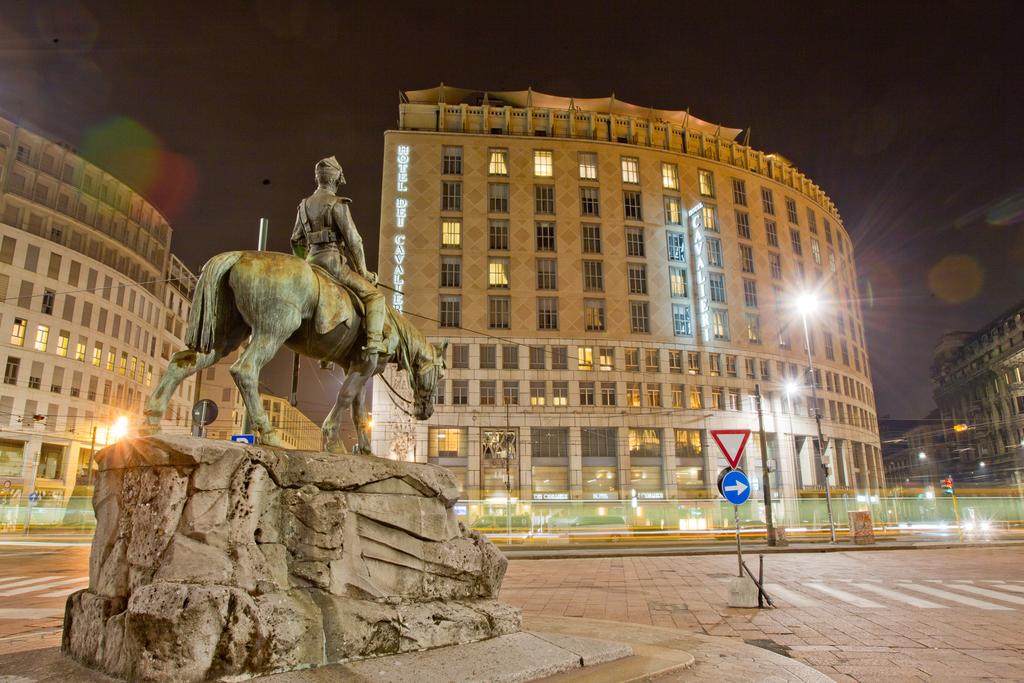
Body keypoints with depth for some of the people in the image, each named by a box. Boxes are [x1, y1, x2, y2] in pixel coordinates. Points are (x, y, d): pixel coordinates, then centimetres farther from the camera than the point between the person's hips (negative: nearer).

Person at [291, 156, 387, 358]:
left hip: (312, 261, 8)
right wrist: (362, 271, -3)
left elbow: (296, 241, 21)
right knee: (374, 296, -7)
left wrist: (304, 264, 32)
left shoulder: (304, 205, 15)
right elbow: (353, 240, -12)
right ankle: (374, 342, -23)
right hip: (334, 260, -8)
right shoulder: (337, 204, -9)